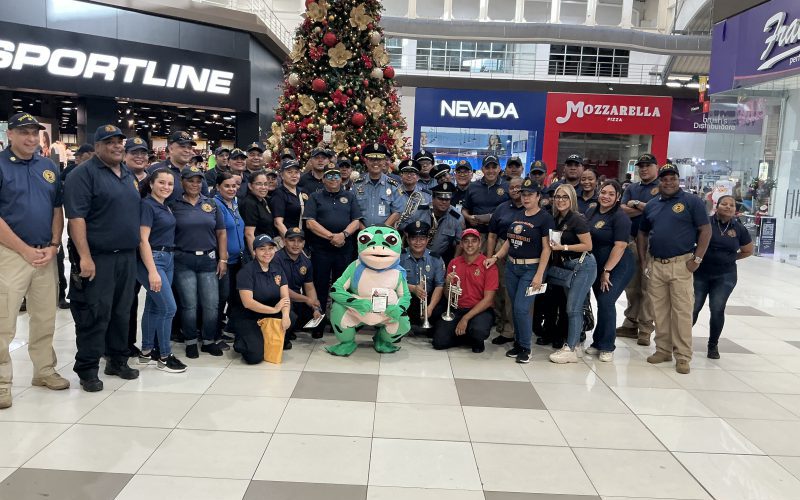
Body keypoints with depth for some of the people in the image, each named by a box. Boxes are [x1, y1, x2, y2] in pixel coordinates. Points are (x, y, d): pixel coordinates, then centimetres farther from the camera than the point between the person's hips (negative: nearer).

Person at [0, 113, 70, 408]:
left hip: (46, 255, 5)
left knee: (45, 319, 13)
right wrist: (26, 250, -13)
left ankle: (44, 370, 26)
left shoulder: (49, 168, 11)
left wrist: (53, 247, -2)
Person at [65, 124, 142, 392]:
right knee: (95, 314, -2)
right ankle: (87, 369, 9)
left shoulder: (129, 175, 15)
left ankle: (118, 360, 26)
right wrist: (84, 257, -22)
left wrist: (136, 249, 18)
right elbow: (76, 218, -16)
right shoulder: (84, 173, -8)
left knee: (121, 312, 13)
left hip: (127, 256, 7)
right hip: (97, 257, -7)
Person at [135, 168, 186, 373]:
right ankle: (164, 356, 2)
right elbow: (143, 240, -17)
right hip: (152, 259, -8)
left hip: (168, 259, 8)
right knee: (169, 307, -9)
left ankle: (146, 352, 22)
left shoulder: (165, 207, 13)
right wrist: (152, 272, -22)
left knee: (154, 307, 13)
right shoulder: (147, 205, -12)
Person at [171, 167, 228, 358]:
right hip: (184, 261, -2)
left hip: (208, 260, 2)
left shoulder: (211, 204, 9)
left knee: (212, 304, 2)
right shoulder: (174, 205, 2)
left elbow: (221, 233, 9)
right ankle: (191, 342, 17)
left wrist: (223, 259, 3)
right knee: (189, 305, 1)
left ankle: (209, 341, 17)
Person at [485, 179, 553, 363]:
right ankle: (518, 343, 22)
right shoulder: (517, 215, 12)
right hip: (511, 266, 6)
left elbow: (546, 248, -11)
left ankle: (525, 348, 5)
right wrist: (496, 257, 5)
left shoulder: (545, 217, -6)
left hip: (531, 268, -6)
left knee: (521, 308, -11)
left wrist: (539, 274, -16)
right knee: (515, 308, 9)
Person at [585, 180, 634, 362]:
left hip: (618, 267, -6)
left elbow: (620, 246, -20)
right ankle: (598, 342, 22)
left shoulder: (620, 217, -15)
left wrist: (607, 271, -18)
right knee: (601, 304, 11)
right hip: (597, 267, 6)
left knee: (606, 303, -11)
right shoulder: (591, 212, 6)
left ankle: (607, 347, 2)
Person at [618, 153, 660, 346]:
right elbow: (622, 210, 4)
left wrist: (636, 204, -6)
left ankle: (645, 329, 2)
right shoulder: (631, 188, 17)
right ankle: (631, 324, 19)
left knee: (648, 287, -4)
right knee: (631, 285, 10)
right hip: (632, 240, 5)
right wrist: (646, 208, -6)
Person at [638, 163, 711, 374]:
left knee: (682, 311, -3)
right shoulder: (652, 205, 14)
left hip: (681, 264, -5)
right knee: (659, 310, 9)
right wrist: (643, 260, 11)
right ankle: (663, 350, 20)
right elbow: (642, 234, 20)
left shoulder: (691, 201, -1)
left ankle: (683, 356, 4)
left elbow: (705, 230, -4)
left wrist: (697, 259, -10)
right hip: (655, 264, 5)